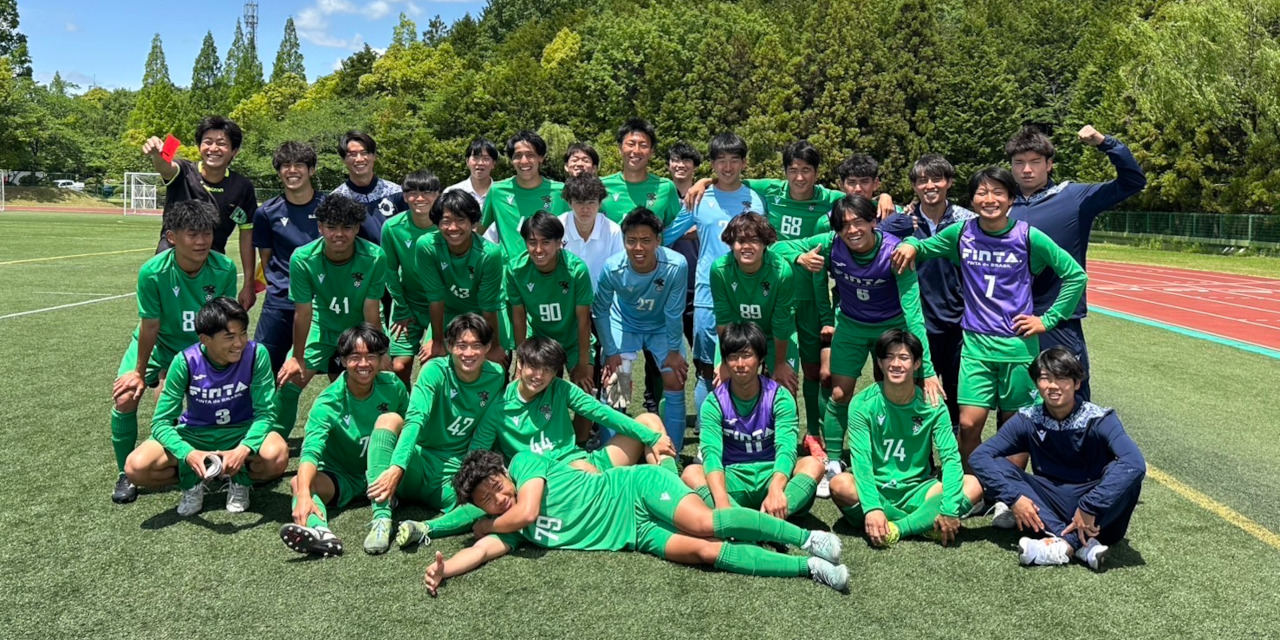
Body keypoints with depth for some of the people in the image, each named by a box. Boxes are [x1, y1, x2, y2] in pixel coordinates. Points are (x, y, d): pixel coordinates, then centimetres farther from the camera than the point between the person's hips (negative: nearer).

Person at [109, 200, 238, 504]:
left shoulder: (225, 269, -24)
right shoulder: (152, 272, -28)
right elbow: (150, 327, -18)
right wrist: (140, 372, -8)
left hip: (201, 347, 1)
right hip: (158, 345, -1)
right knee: (125, 398, -17)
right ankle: (125, 475, 6)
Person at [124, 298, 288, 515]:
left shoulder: (256, 354, -21)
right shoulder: (186, 362, -20)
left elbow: (265, 412, -20)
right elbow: (161, 422, -17)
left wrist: (243, 450, -39)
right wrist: (188, 454, -37)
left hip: (241, 433, -1)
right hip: (195, 434, 1)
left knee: (277, 455, -35)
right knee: (136, 467, -24)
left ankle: (240, 480, 0)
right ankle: (191, 481, 7)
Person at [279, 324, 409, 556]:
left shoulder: (392, 386, -8)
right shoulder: (328, 402, -17)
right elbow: (311, 449, -31)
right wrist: (304, 494, -49)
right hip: (340, 478, 0)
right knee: (298, 483, -29)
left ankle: (382, 519, -39)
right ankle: (320, 531, -64)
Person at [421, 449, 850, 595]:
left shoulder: (524, 461, -6)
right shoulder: (511, 529, 10)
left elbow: (528, 510, -16)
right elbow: (483, 551, -1)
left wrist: (487, 526, 3)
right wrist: (442, 568, -19)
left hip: (636, 488, -4)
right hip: (637, 537, 4)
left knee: (706, 524, -28)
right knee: (705, 552, -17)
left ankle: (807, 537, -15)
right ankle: (808, 567, -14)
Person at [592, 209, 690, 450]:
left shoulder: (676, 265, -35)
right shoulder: (613, 268, -31)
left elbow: (673, 314, -20)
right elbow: (600, 312, -14)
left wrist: (673, 350, -10)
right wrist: (610, 352, -11)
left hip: (663, 326, 0)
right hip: (624, 324, 0)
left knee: (674, 383, -4)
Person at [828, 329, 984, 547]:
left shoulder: (932, 406, -3)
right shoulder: (863, 404, -9)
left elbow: (950, 457, -11)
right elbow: (861, 459, -18)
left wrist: (950, 509, -26)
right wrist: (872, 507, -33)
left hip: (916, 493, 2)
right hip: (876, 491, -2)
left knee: (973, 486, -22)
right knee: (840, 485, -33)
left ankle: (895, 528, -26)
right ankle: (922, 522, -20)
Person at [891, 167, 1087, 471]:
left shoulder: (1029, 237, -5)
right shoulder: (961, 233, 0)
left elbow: (1076, 275, 2)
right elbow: (923, 247, 14)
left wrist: (1048, 320, -1)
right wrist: (910, 245, -9)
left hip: (1018, 344, -1)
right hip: (976, 343, 1)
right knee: (968, 425, -7)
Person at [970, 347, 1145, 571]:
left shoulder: (1099, 420, -14)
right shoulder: (1028, 420, -6)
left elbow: (1135, 462, -33)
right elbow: (979, 456, -11)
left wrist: (1089, 508, -37)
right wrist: (1014, 497, -25)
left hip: (1098, 513, -3)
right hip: (1050, 505, 3)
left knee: (1127, 472, -30)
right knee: (995, 465, -18)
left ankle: (1065, 544, -28)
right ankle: (1083, 544, -28)